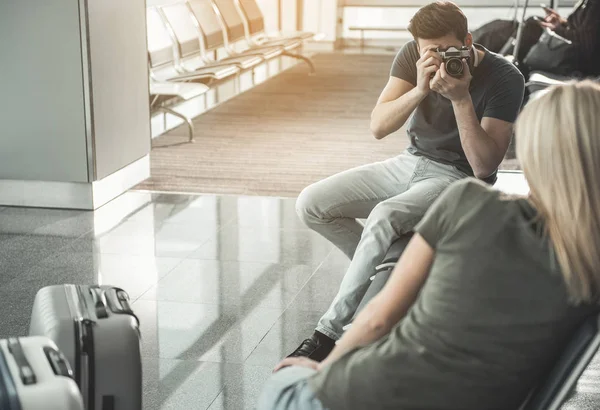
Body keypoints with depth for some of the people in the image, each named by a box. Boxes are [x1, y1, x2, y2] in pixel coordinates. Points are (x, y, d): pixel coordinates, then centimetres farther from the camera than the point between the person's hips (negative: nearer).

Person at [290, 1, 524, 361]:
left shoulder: (504, 78, -18)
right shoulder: (412, 56, -5)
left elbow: (484, 166, -22)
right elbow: (379, 126, -10)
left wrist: (461, 99, -31)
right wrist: (421, 89, -26)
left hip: (459, 178, -6)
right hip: (411, 162, 7)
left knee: (384, 216, -36)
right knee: (311, 204, -8)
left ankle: (332, 332, -25)